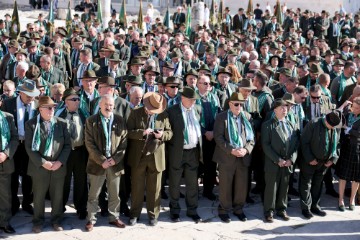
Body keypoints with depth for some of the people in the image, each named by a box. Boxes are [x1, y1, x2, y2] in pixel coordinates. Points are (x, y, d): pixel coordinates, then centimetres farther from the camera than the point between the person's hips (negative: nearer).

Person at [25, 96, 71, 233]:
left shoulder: (62, 123, 2)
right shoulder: (31, 124, -3)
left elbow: (67, 145, 2)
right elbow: (29, 147, -7)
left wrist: (60, 162, -10)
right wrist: (42, 163, -15)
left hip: (59, 167, 2)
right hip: (39, 167, -2)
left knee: (57, 196, 11)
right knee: (38, 196, 9)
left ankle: (56, 220, 27)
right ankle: (38, 221, 26)